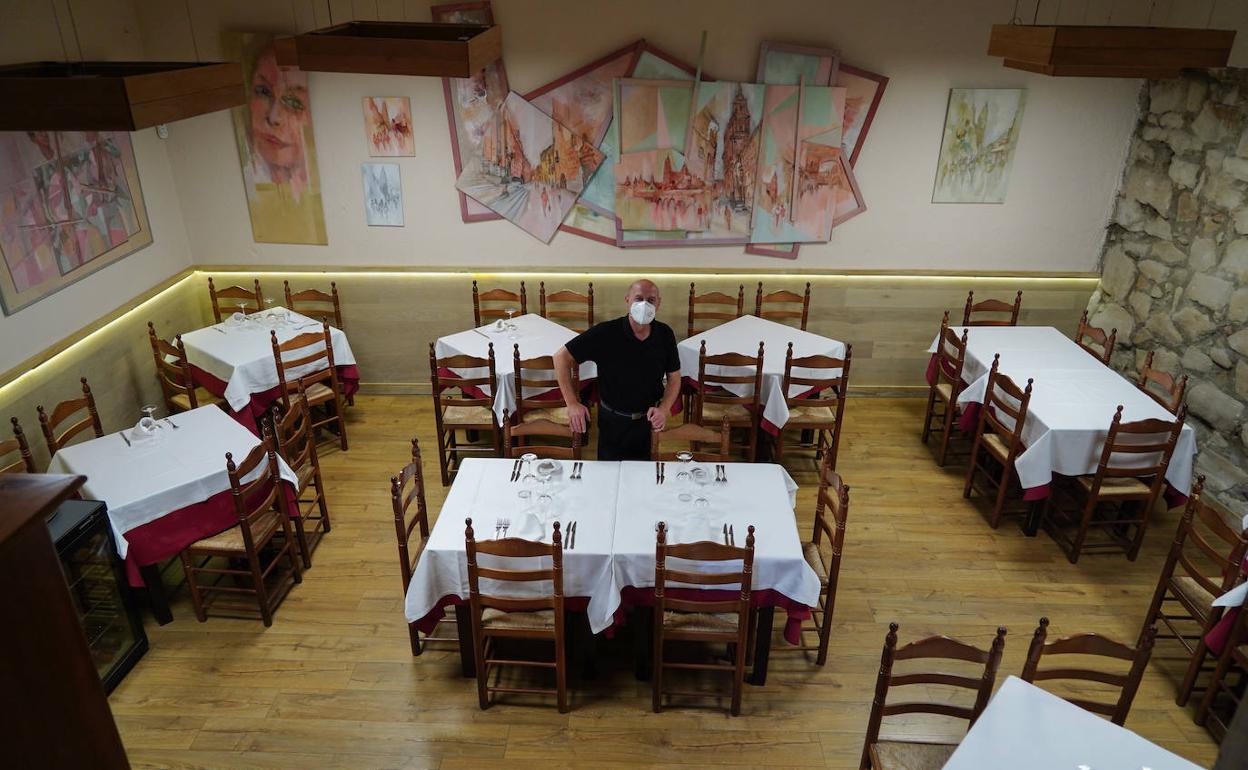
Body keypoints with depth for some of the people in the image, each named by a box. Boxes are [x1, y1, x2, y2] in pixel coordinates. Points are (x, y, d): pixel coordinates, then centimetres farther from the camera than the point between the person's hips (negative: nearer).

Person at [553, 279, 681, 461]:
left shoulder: (665, 334, -9)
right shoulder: (605, 333, -19)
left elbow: (674, 378, 2)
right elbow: (562, 357, -14)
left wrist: (664, 409, -16)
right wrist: (572, 403, -18)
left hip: (650, 420, 2)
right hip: (612, 422, -2)